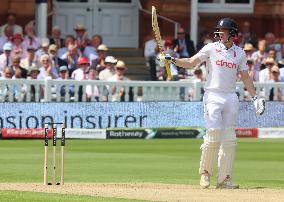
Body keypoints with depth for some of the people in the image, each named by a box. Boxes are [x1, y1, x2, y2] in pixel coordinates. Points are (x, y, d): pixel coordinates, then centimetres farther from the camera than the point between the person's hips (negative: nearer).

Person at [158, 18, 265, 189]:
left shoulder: (240, 53, 10)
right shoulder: (211, 48, 2)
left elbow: (245, 77, 14)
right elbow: (191, 62, -4)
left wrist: (255, 97, 8)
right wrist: (172, 60, -18)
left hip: (231, 97, 3)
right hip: (213, 96, -3)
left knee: (229, 138, 1)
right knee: (214, 135, -13)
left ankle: (225, 179, 5)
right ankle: (205, 172, 6)